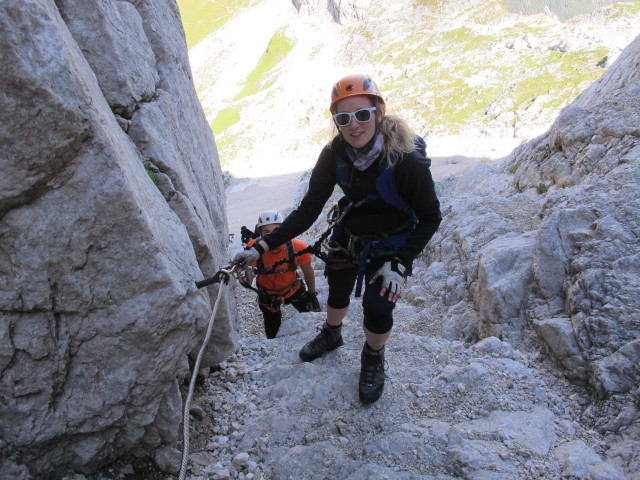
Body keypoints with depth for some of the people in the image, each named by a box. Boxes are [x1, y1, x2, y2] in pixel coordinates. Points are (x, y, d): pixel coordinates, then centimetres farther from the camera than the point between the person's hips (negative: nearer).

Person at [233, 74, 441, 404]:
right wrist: (262, 246, -24)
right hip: (348, 235, 4)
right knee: (337, 292, 20)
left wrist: (400, 264, -25)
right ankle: (331, 334, 54)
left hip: (391, 245, -4)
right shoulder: (335, 154, -20)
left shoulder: (407, 160, -31)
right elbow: (308, 210, -16)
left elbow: (430, 217, -19)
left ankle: (373, 359, 18)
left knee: (377, 307, -16)